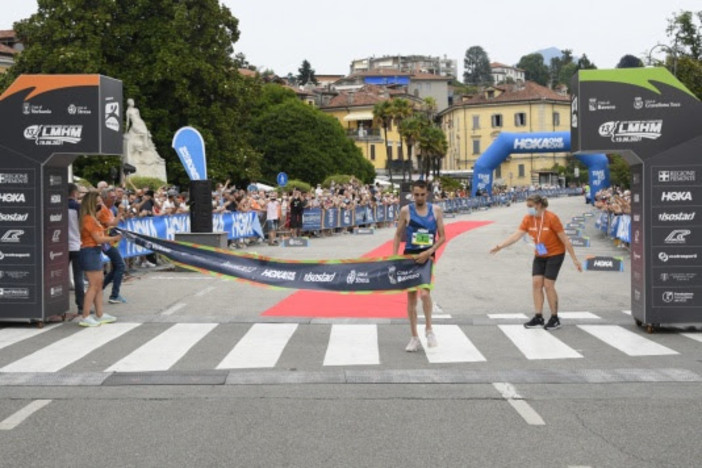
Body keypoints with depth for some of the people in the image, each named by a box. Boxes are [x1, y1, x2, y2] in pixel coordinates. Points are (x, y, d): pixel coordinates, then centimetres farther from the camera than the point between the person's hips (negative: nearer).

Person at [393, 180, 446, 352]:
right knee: (411, 297, 6)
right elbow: (398, 236, 6)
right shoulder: (406, 211, 0)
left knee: (424, 293, -21)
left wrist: (429, 252, -13)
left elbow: (442, 237, 1)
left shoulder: (436, 210, 1)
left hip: (427, 257, -1)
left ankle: (429, 329, -1)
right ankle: (414, 338, 15)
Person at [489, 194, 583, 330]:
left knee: (548, 285, -7)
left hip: (555, 254, -5)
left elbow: (565, 239, -17)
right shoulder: (528, 219, -7)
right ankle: (538, 318, 2)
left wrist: (575, 259, -15)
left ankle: (555, 319, 5)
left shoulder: (551, 218, -21)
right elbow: (516, 236, -9)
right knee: (536, 283, -3)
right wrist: (499, 246, -18)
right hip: (539, 255, 5)